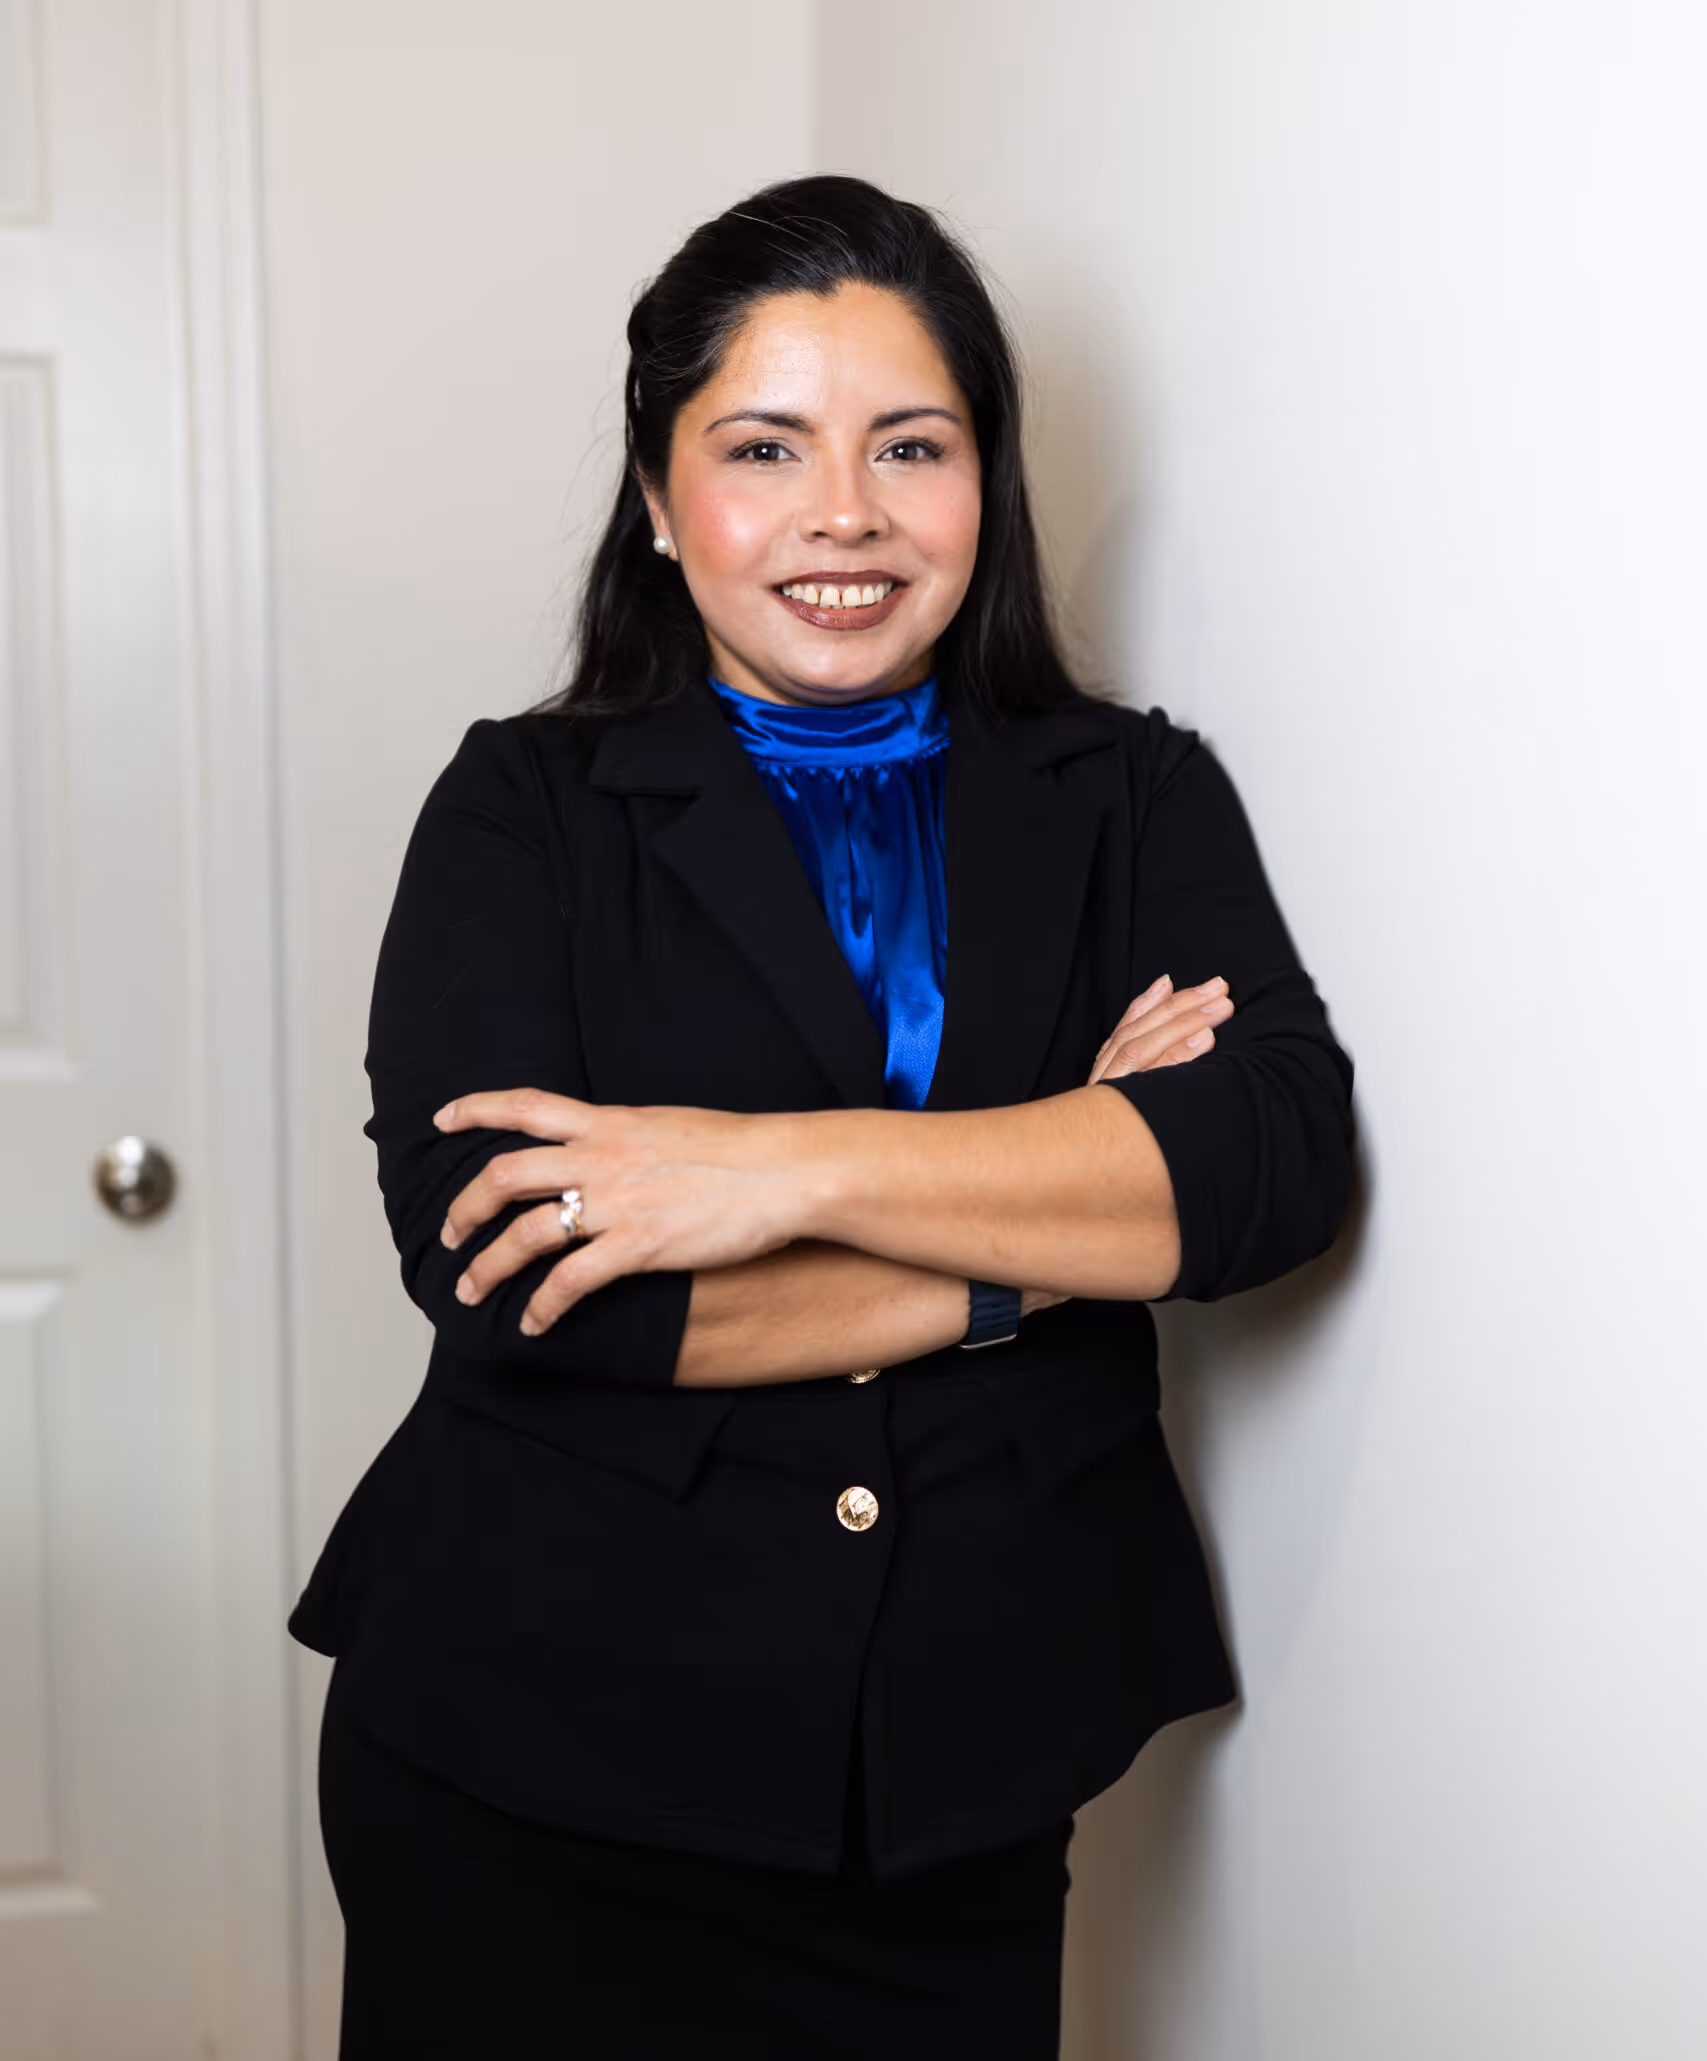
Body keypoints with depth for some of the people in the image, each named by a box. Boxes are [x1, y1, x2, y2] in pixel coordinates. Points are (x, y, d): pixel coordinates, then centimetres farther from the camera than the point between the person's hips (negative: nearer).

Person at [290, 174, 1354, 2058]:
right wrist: (1056, 1221, -13)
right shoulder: (526, 813, 0)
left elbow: (1283, 1157, -11)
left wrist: (790, 1166, -20)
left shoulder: (1138, 802, 6)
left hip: (959, 1781, 2)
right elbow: (487, 1262, -15)